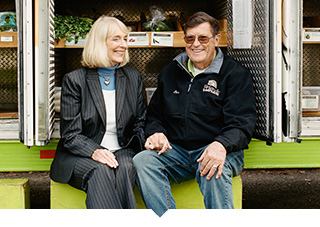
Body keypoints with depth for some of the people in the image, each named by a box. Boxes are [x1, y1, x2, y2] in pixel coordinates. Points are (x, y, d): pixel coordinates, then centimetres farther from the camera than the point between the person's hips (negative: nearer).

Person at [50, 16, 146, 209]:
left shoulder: (133, 77, 12)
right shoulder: (74, 80, -1)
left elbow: (140, 123, 15)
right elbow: (70, 135, -4)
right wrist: (94, 151, -24)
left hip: (122, 151, 3)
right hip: (80, 156, -2)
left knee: (125, 168, -32)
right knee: (100, 171, -35)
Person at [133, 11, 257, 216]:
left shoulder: (235, 74, 4)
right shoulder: (170, 72, 19)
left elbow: (241, 124, -6)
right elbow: (154, 114, 25)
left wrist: (221, 145, -28)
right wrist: (156, 132, 0)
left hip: (215, 150, -3)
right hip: (176, 151, 4)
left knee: (213, 169, -39)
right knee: (142, 161, -26)